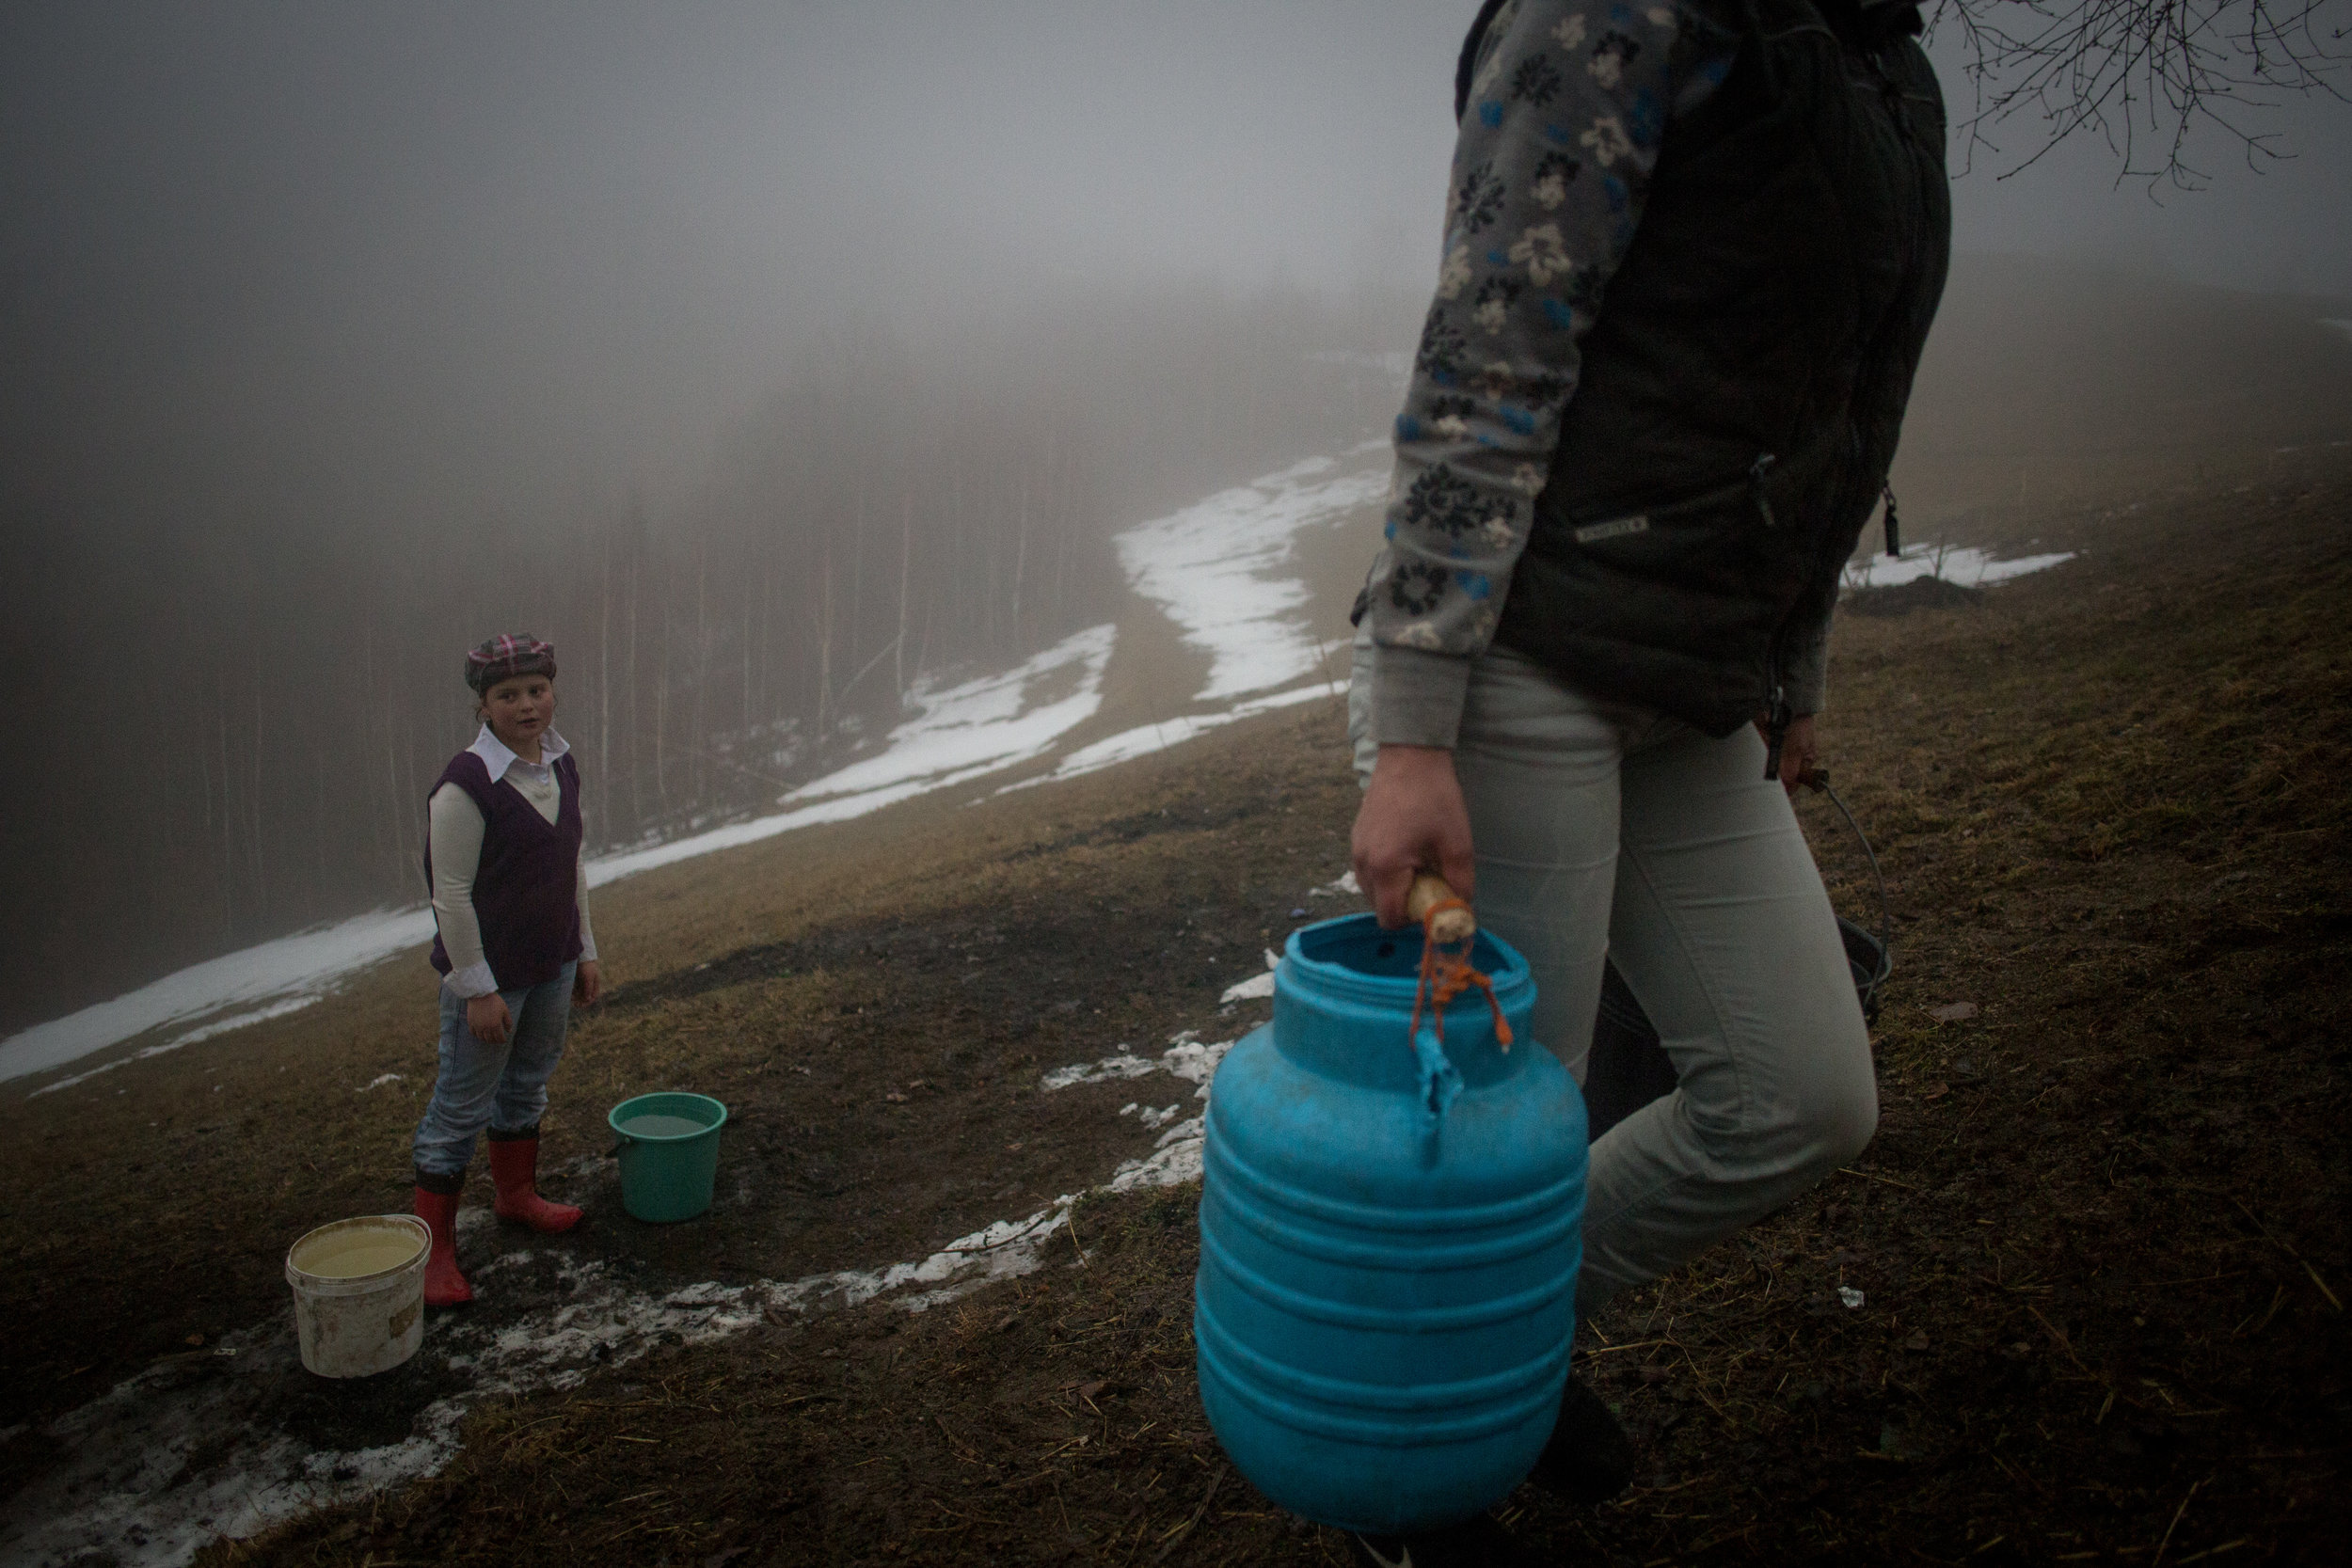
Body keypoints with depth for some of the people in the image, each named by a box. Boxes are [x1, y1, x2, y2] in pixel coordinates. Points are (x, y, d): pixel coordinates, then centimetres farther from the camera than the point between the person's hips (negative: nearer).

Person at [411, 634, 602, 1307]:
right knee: (461, 1106, 2)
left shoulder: (561, 765, 2)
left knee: (528, 1084, 23)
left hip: (552, 965, 7)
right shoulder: (465, 785, -21)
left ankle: (517, 1194, 43)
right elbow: (452, 895, -20)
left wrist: (584, 950, 13)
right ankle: (434, 1248, 14)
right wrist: (478, 988, -19)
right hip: (491, 973, -7)